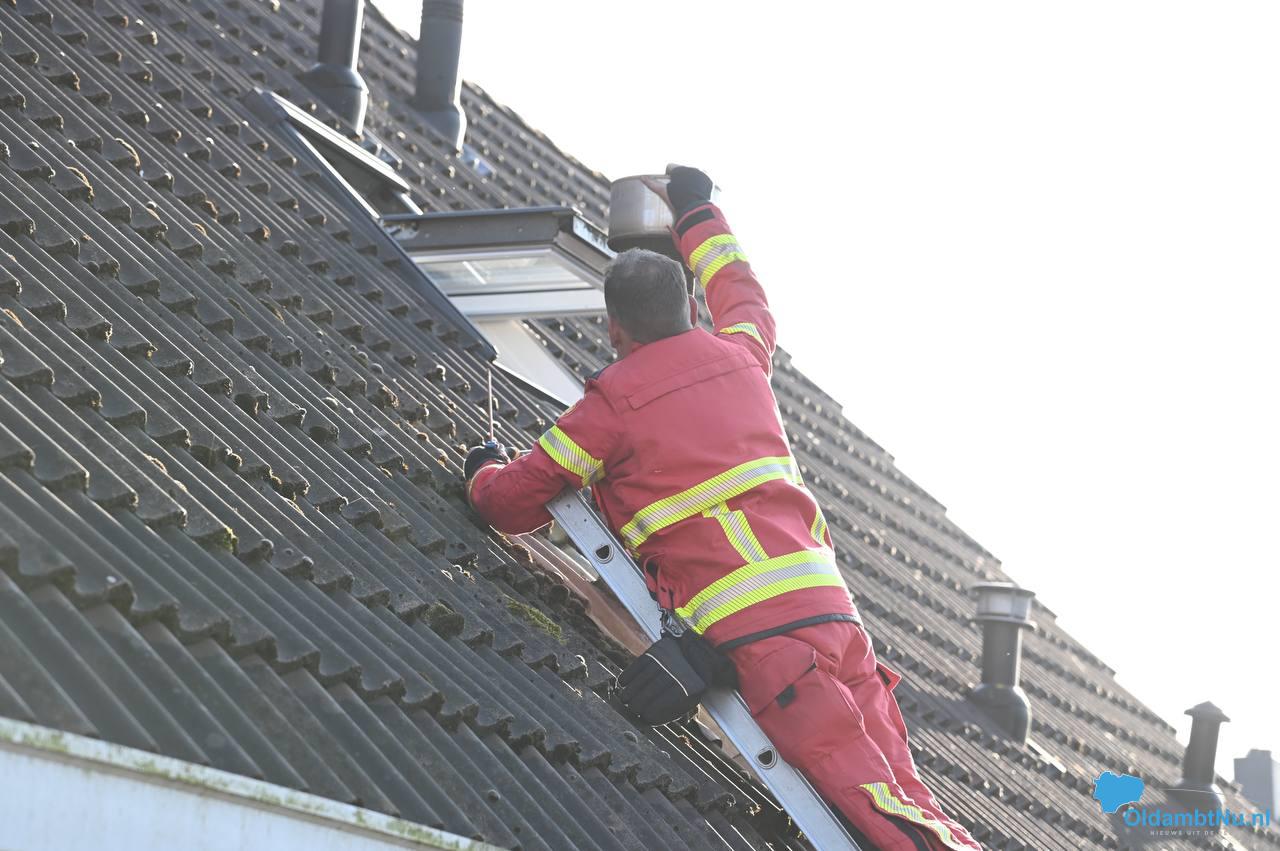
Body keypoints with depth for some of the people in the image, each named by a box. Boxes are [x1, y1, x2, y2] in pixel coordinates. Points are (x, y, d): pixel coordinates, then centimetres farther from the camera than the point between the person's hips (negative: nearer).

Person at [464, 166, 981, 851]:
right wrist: (696, 213, 60)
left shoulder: (613, 401, 4)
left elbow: (515, 506, 12)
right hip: (832, 607, 6)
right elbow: (741, 290, 45)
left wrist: (485, 473, 34)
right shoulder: (739, 355, 19)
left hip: (757, 632, -5)